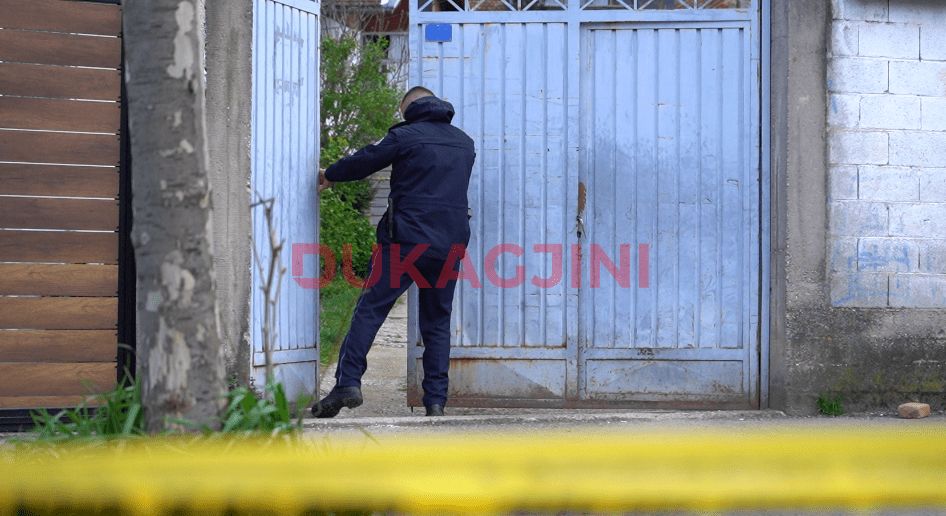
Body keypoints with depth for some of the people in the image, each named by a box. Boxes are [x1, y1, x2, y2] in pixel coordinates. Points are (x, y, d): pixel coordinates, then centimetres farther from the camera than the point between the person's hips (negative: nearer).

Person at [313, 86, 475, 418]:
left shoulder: (406, 136, -2)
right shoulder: (464, 142, 15)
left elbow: (363, 162, 1)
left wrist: (329, 176, 19)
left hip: (406, 240, -5)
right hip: (451, 241, 5)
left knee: (370, 309, -1)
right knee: (437, 322, 10)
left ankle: (348, 383, -11)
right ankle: (436, 400, 2)